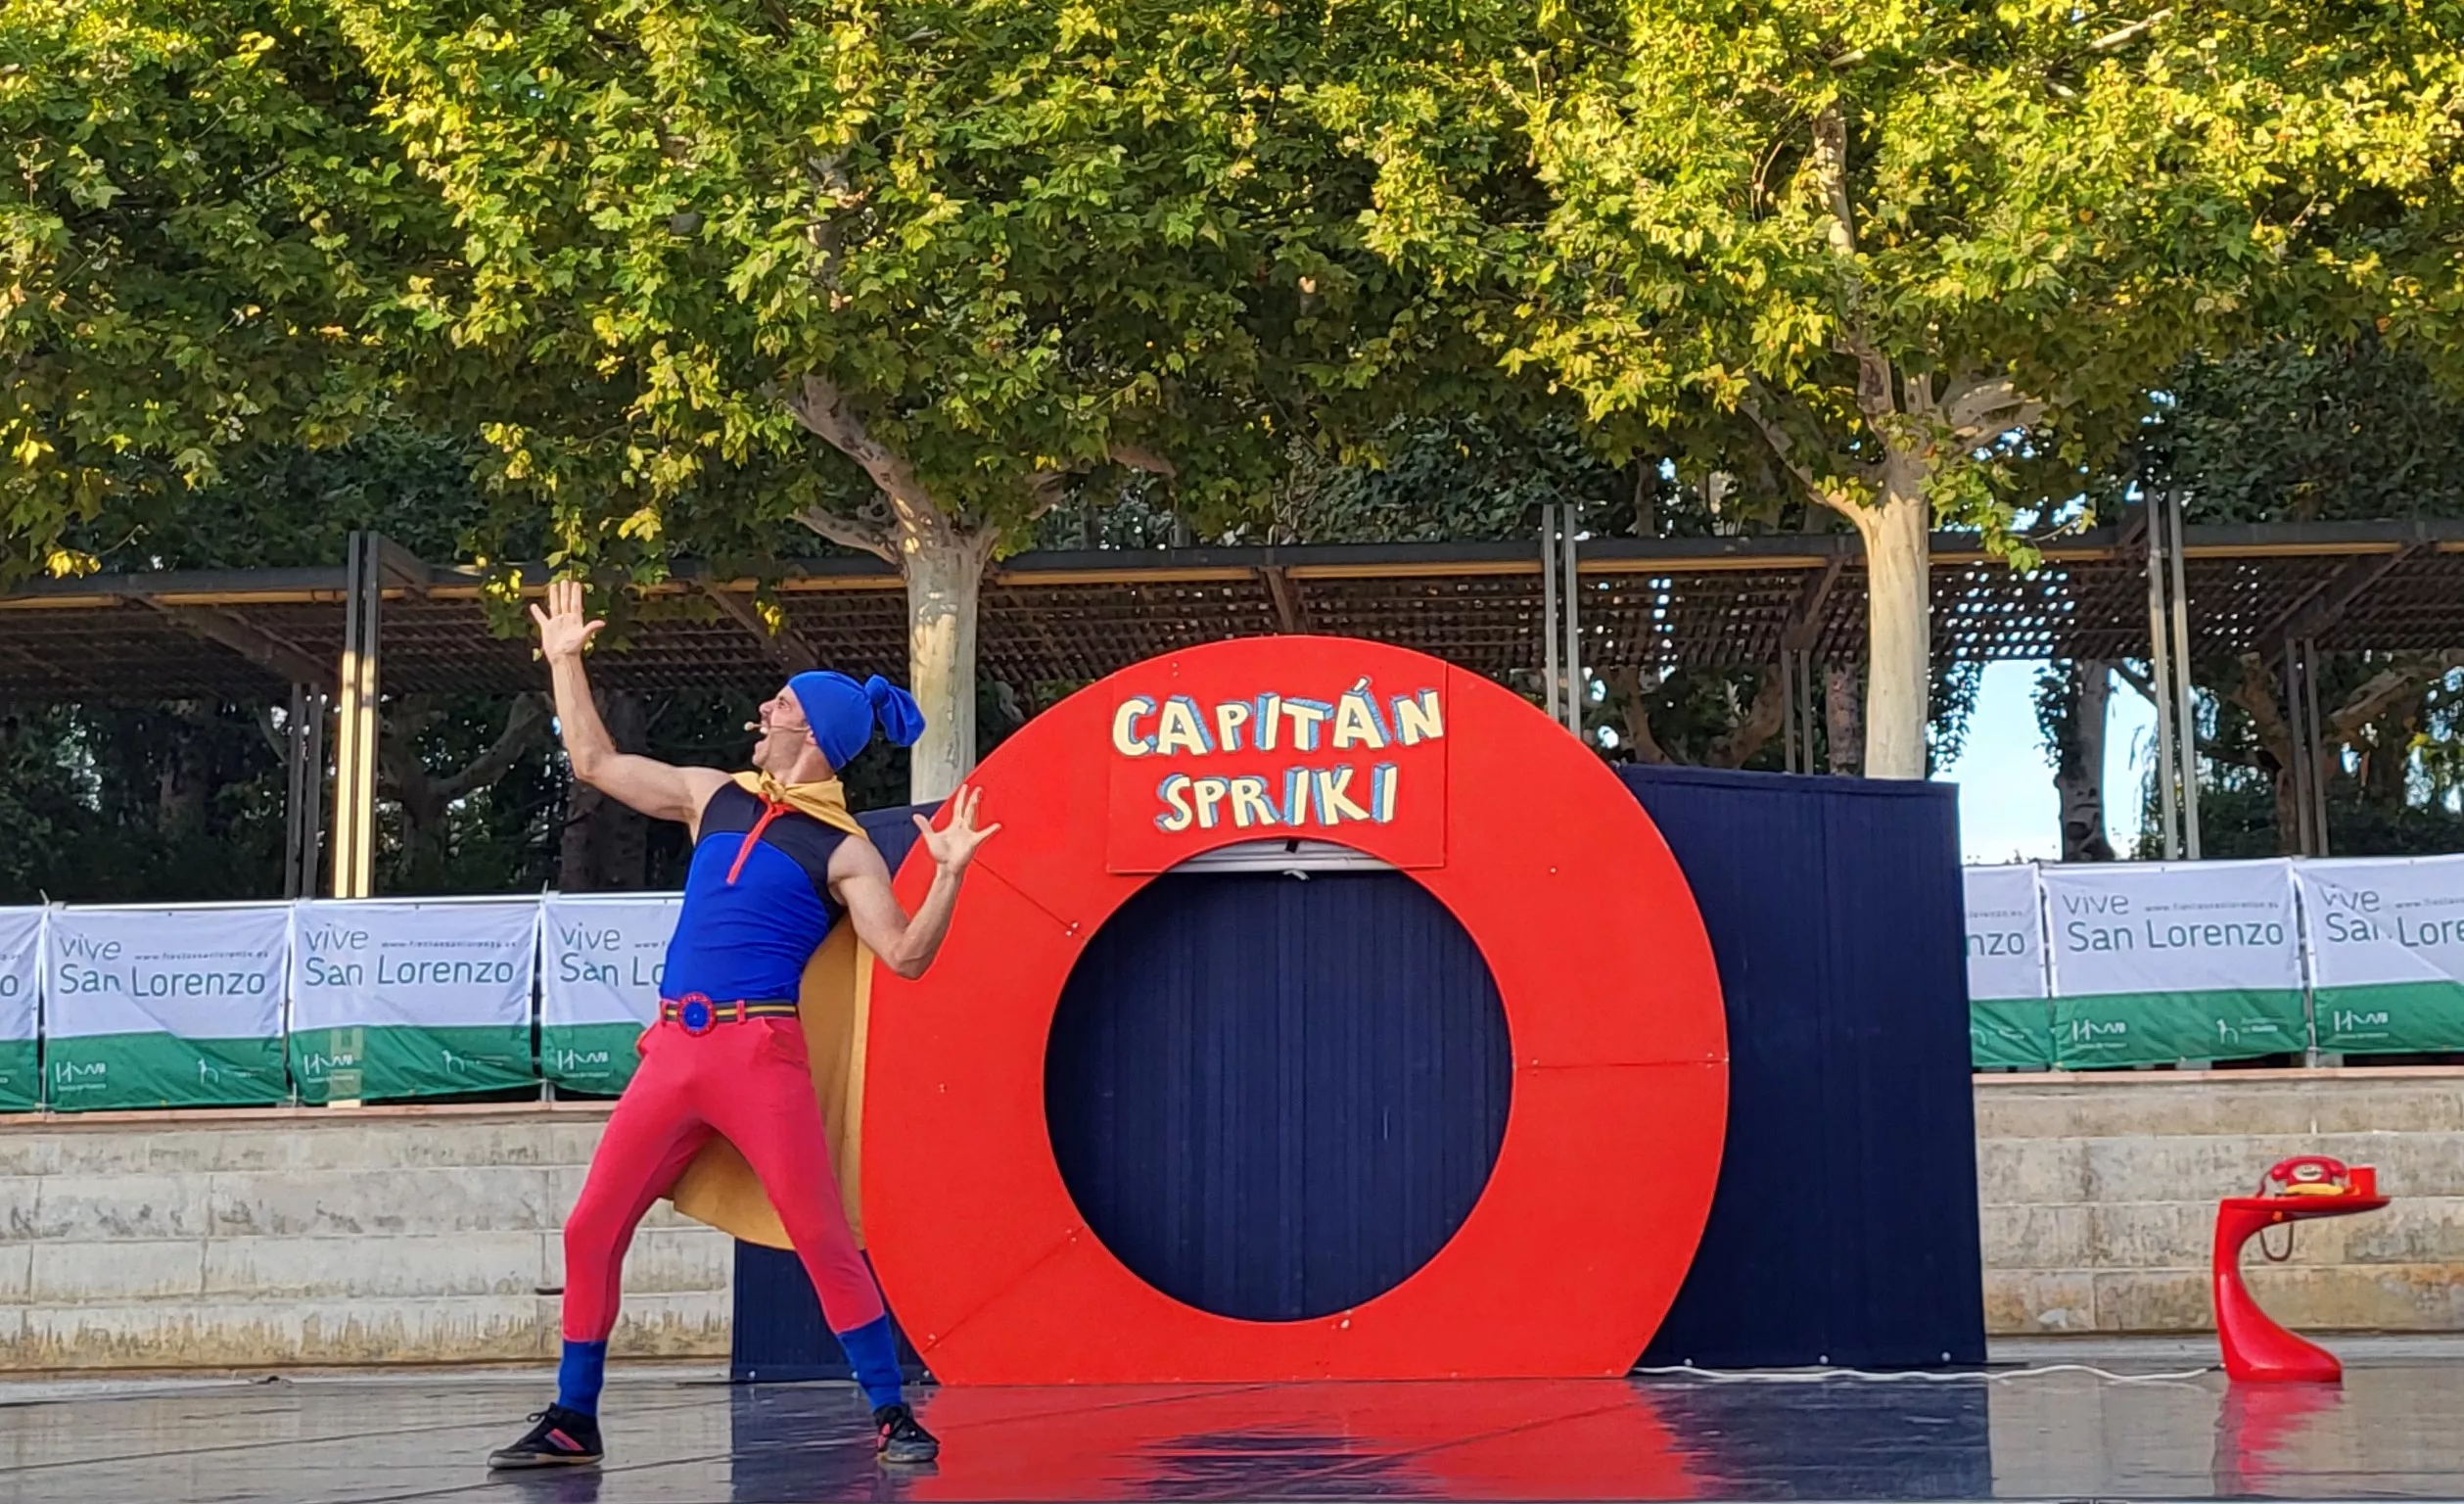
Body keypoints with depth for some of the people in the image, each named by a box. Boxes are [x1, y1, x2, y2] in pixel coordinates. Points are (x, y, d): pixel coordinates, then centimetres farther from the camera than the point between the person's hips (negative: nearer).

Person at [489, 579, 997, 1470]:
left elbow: (906, 956, -8)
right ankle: (572, 1423, 17)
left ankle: (894, 1420, -3)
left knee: (823, 1239, -11)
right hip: (673, 1051, 6)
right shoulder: (714, 797, 15)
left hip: (760, 1052, -5)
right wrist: (565, 662, 25)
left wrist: (948, 874, -21)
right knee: (590, 1232, 4)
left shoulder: (843, 850, 0)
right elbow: (595, 763, 24)